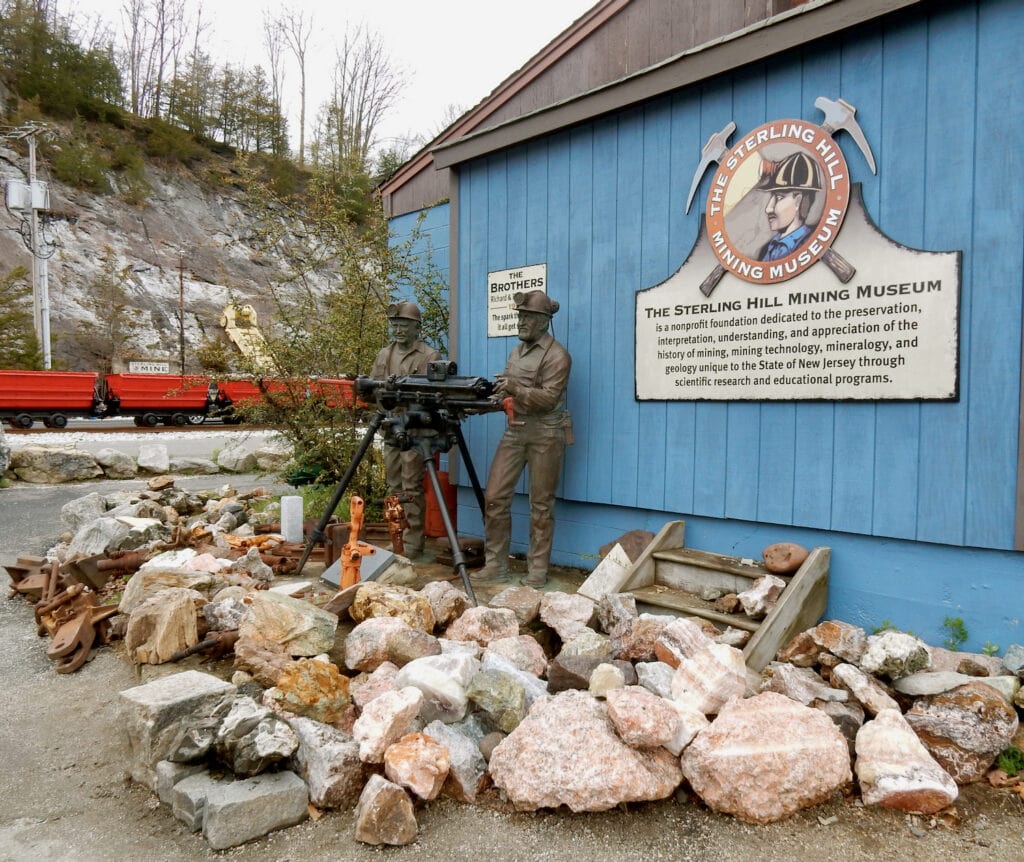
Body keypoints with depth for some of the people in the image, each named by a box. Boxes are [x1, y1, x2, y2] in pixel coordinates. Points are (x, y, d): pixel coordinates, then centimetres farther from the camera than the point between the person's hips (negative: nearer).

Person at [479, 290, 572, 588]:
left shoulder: (557, 355, -8)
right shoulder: (517, 351, 16)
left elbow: (549, 398, -16)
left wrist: (515, 389, -21)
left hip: (545, 434, -7)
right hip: (514, 431, 7)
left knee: (541, 504, 2)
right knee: (494, 496, 1)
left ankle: (538, 570, 12)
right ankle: (496, 564, 12)